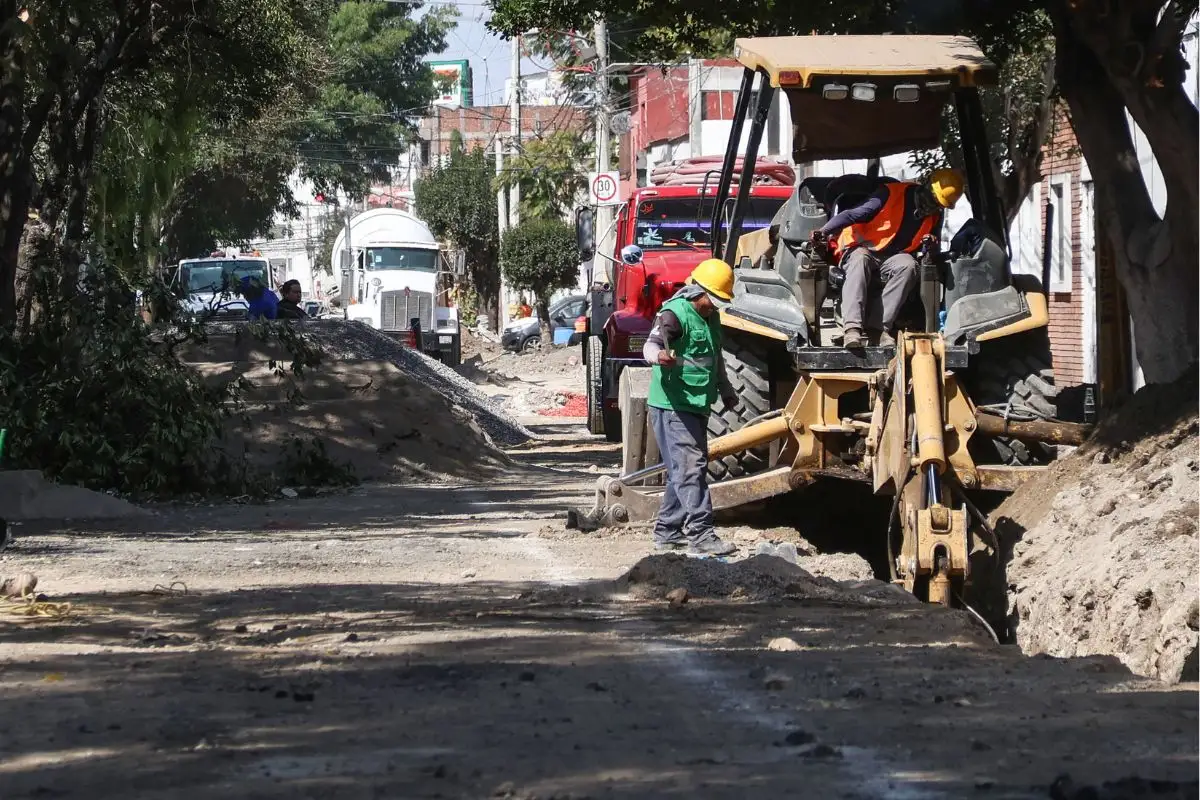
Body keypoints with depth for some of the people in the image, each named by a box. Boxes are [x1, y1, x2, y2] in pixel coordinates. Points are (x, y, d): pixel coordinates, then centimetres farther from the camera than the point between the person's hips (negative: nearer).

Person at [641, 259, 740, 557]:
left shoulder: (711, 318, 16)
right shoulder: (675, 314, -13)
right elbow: (652, 344, -29)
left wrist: (726, 390, 38)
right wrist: (660, 355, -51)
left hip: (697, 407, 10)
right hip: (673, 407, -10)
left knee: (685, 471, 14)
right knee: (690, 468, -15)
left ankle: (667, 532, 23)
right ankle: (701, 535, -19)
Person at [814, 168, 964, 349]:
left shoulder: (935, 217, 8)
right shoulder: (893, 193, -9)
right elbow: (854, 214, -13)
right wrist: (824, 232, -26)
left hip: (892, 259, 4)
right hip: (862, 248, -4)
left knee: (908, 265, -31)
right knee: (860, 261, -39)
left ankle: (878, 327, -37)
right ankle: (852, 327, -52)